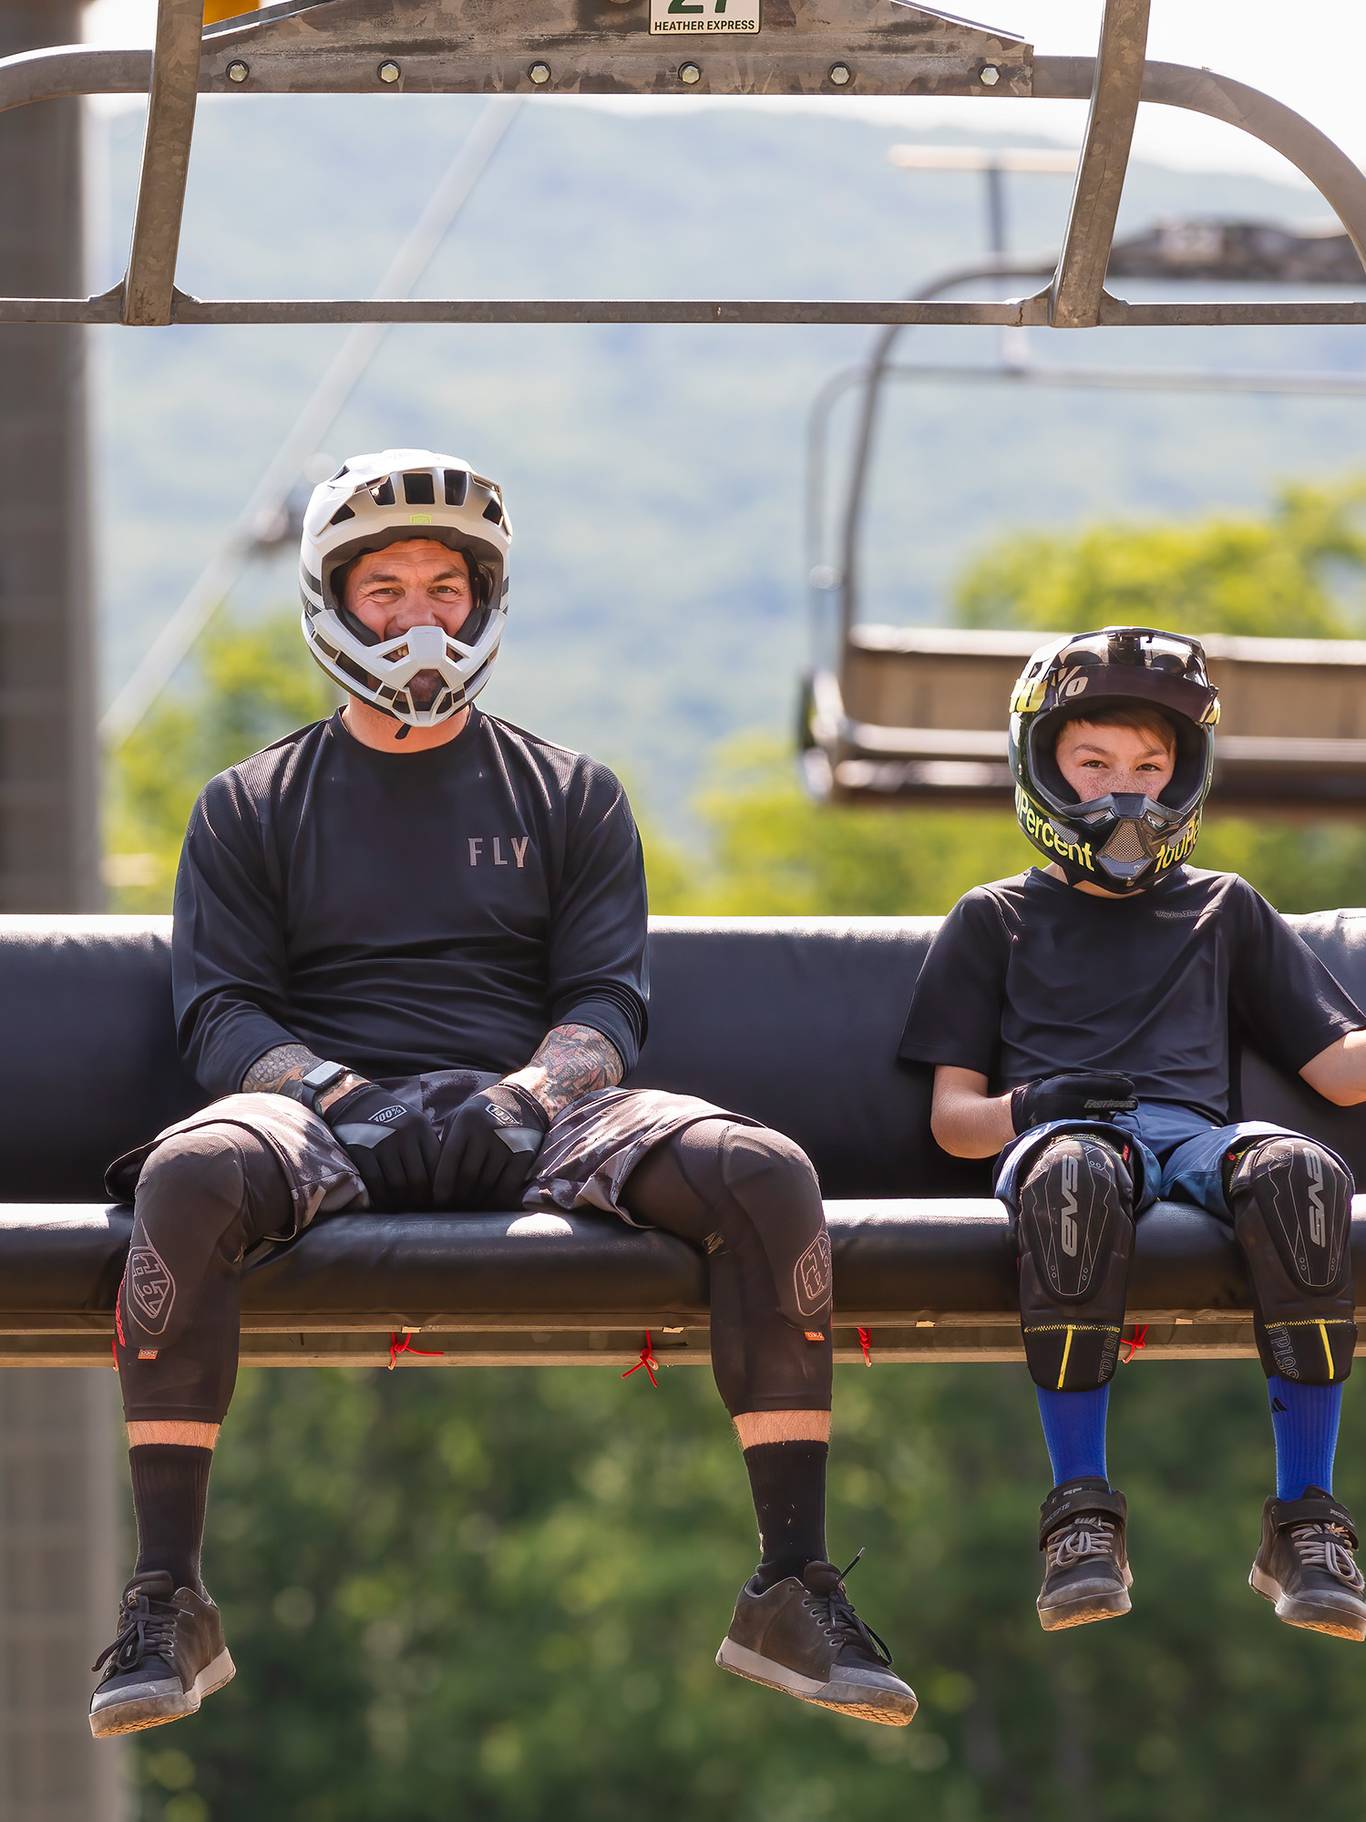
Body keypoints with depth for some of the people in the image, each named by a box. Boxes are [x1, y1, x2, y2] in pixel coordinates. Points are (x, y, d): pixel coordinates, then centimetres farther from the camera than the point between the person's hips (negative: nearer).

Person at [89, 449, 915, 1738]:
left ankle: (794, 1588, -25)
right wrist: (326, 1088, -14)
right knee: (191, 1177, -39)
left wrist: (533, 1088, -13)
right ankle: (166, 1600, -35)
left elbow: (607, 1001, 10)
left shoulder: (569, 799, 22)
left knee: (766, 1178, -28)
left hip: (527, 1111, 1)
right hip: (330, 1105, -1)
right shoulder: (253, 808, 19)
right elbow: (219, 1012, 7)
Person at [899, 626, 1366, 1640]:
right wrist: (1027, 1106, -6)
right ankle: (1083, 1516, -36)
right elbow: (952, 1115, 17)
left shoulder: (1223, 912, 31)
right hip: (1063, 1130, -1)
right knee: (1074, 1178, -42)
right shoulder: (996, 921, 26)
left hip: (1198, 1132, 2)